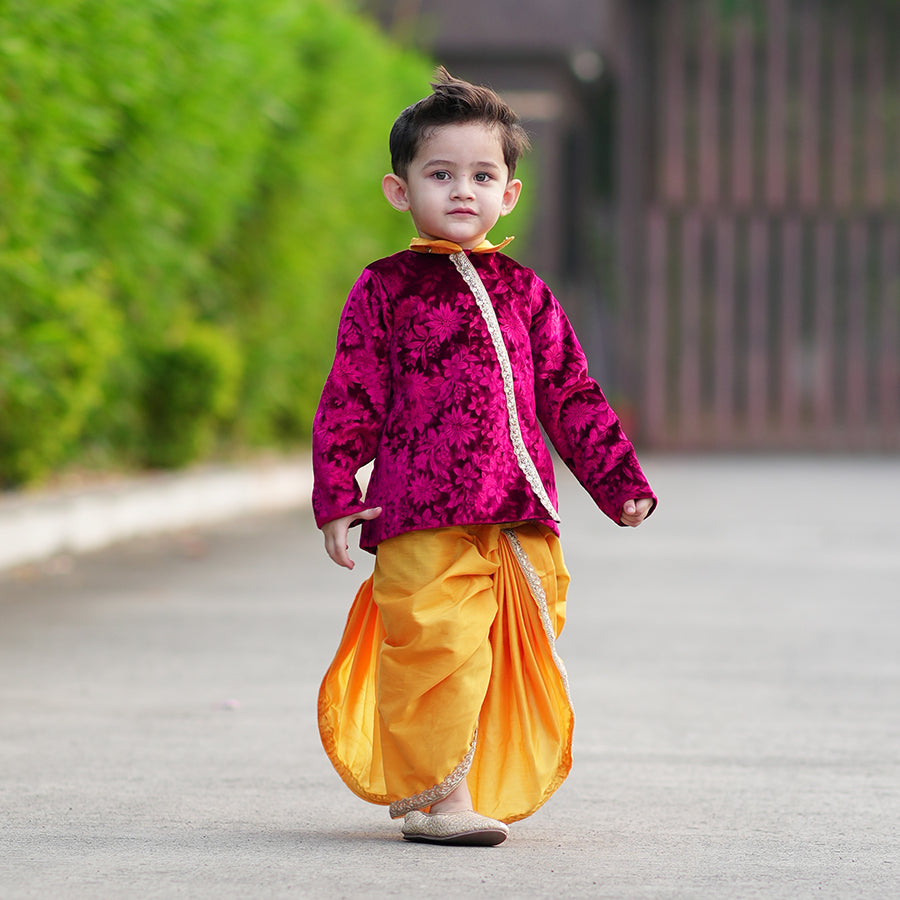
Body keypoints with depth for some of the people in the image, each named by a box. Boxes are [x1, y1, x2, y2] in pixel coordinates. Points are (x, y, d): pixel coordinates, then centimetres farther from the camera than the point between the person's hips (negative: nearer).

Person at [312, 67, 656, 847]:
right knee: (436, 646, -10)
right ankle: (440, 796, -3)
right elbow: (349, 401, 4)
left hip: (522, 519, 4)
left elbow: (571, 395, 19)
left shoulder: (524, 293, 16)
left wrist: (620, 480, 13)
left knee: (520, 657, 5)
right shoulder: (385, 290, 6)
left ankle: (491, 789, 17)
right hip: (421, 519, -4)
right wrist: (336, 497, -4)